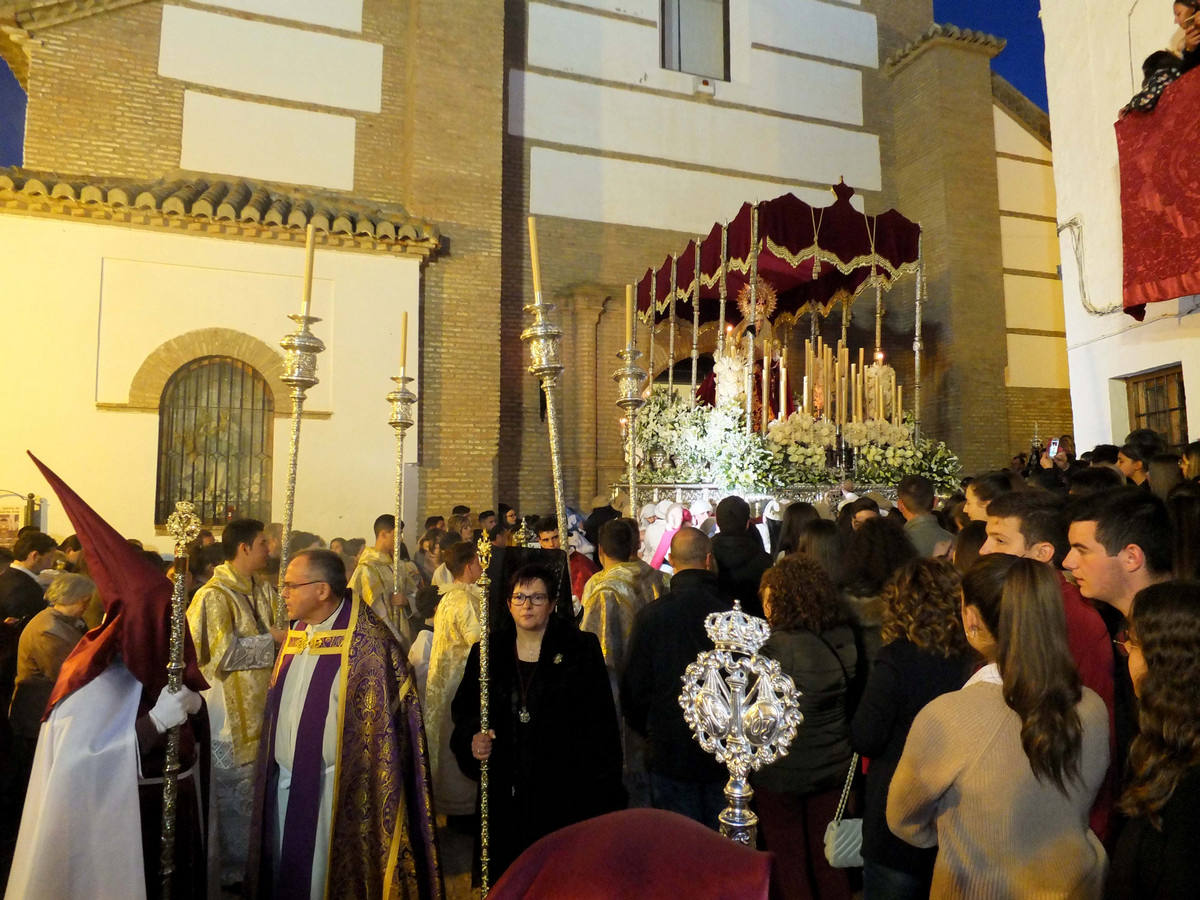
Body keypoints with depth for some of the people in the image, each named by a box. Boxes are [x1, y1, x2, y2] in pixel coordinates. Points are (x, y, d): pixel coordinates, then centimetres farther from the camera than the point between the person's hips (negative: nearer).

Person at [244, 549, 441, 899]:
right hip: (282, 779, 7)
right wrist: (271, 768, 11)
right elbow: (279, 704, 14)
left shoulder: (367, 640, -18)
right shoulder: (296, 633, 6)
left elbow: (381, 720, -18)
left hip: (330, 789, -7)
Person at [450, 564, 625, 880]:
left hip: (564, 792, -3)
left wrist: (603, 791, -9)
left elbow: (601, 722, -5)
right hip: (504, 793, 3)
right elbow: (464, 708, 14)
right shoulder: (486, 652, 6)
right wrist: (472, 736, -7)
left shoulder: (581, 650, -4)